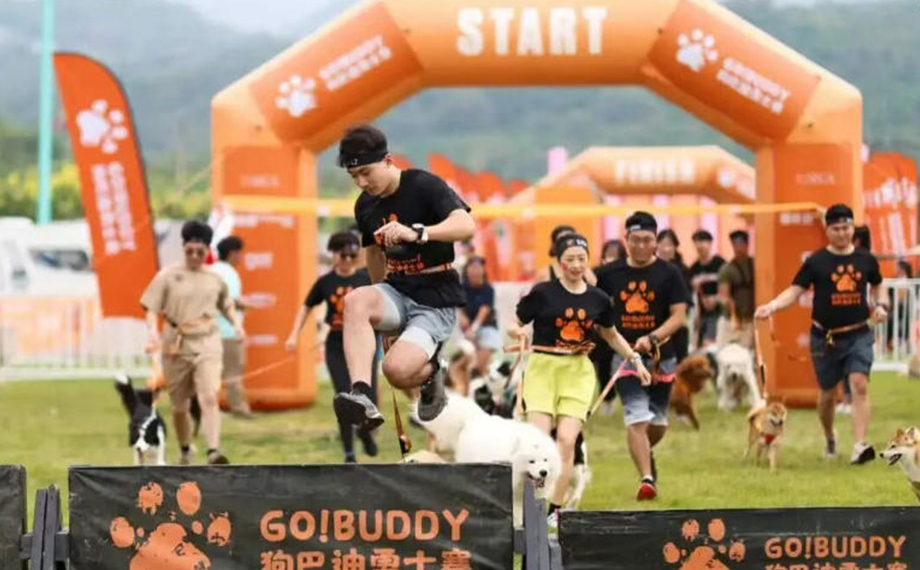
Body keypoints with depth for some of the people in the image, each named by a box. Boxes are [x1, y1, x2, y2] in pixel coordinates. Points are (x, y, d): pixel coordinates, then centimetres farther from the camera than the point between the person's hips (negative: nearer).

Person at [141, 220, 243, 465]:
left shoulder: (215, 279, 9)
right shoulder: (168, 276, 0)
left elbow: (226, 304, 25)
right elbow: (151, 307, -1)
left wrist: (236, 323, 8)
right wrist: (152, 328, -19)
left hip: (207, 346, 0)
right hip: (177, 348, 0)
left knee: (209, 398, -21)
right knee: (179, 406, 9)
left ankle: (213, 451, -31)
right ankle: (185, 452, 31)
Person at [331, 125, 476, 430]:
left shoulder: (424, 186, -13)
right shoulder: (366, 205, 7)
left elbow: (466, 225, -29)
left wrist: (416, 233, -45)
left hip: (436, 300, -6)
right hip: (397, 291, 6)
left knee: (396, 369, -27)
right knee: (355, 301, -30)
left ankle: (431, 372, 10)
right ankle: (361, 395, -41)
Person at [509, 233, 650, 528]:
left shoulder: (598, 299, 7)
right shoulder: (543, 293, -3)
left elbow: (611, 334, 24)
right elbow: (514, 325, 0)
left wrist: (635, 359, 19)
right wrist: (517, 332, -22)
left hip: (578, 373, 2)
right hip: (543, 368, -2)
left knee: (567, 440, -8)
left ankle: (555, 510, 2)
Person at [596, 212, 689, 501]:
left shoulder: (668, 273, -3)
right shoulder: (610, 273, 2)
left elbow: (679, 316, -8)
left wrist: (651, 339, -21)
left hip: (661, 357, 1)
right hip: (624, 355, -1)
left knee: (658, 422, 12)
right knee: (637, 418, -14)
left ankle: (645, 453, 43)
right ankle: (646, 478, -15)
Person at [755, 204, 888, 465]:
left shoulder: (866, 259, 4)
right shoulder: (816, 262, -3)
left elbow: (878, 286, 21)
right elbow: (794, 291, -7)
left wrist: (881, 305, 0)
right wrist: (771, 306, -25)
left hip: (859, 335, 0)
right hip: (825, 338, 0)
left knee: (860, 385, -18)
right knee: (828, 393, 11)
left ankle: (860, 446, -24)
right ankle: (829, 438, 38)